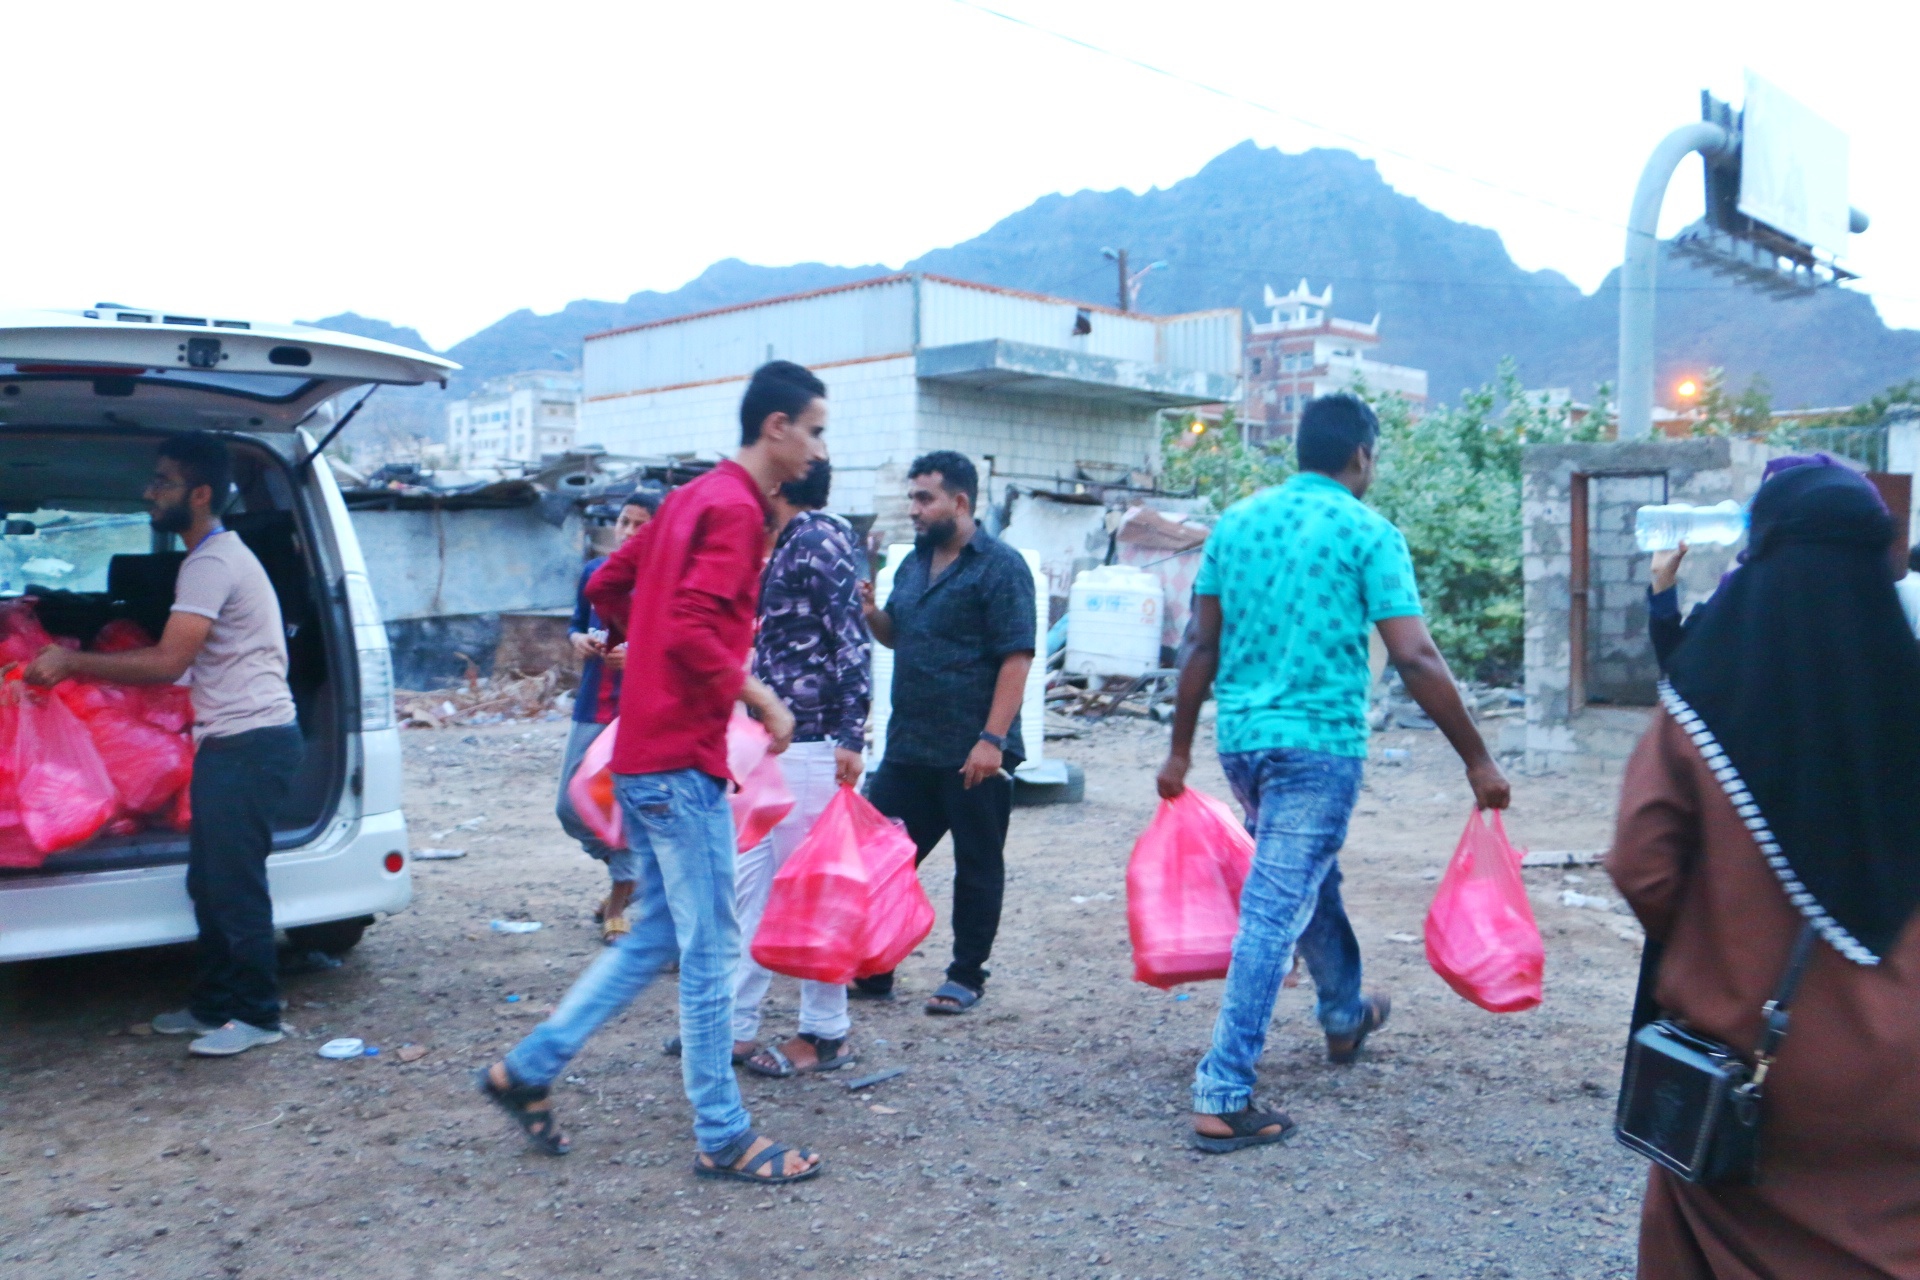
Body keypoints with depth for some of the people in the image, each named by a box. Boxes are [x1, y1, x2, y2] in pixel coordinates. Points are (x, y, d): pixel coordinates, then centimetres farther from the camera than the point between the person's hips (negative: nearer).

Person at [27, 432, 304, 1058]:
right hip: (233, 741, 11)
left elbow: (166, 663, -23)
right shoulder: (216, 555, 18)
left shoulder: (211, 563, -16)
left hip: (250, 743, -11)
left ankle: (257, 1015, 4)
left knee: (234, 882, -5)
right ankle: (213, 1004, 26)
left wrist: (70, 662, -17)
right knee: (210, 881, 15)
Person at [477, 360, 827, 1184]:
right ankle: (724, 1140, 9)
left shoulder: (693, 498, 16)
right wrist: (762, 700, -15)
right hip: (682, 760, -10)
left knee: (657, 935, 17)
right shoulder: (734, 509, -14)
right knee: (710, 951, -1)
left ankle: (529, 1068, 22)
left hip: (645, 752, 10)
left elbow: (608, 585, 22)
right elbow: (692, 629, -25)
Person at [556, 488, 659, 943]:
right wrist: (577, 639, -1)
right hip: (592, 707, 5)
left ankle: (618, 903, 16)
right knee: (570, 808, 7)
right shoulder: (594, 572, 9)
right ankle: (623, 874, 32)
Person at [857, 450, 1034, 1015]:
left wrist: (992, 740, -22)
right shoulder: (914, 563, 13)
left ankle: (967, 977, 20)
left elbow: (1016, 657, -15)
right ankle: (873, 971, 21)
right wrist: (871, 612, 2)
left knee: (977, 866, 7)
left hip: (973, 754, -7)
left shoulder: (1000, 565, -10)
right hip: (907, 746, 8)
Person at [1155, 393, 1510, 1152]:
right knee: (1274, 913, -4)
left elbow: (1204, 647, 9)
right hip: (1319, 745, -6)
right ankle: (1223, 1097, -4)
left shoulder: (1236, 521, 8)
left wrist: (1180, 749, 15)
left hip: (1241, 740, 6)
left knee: (1312, 878, 26)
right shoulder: (1366, 533, -7)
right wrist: (1477, 760, -5)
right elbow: (1415, 660, -12)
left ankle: (1345, 1017, 47)